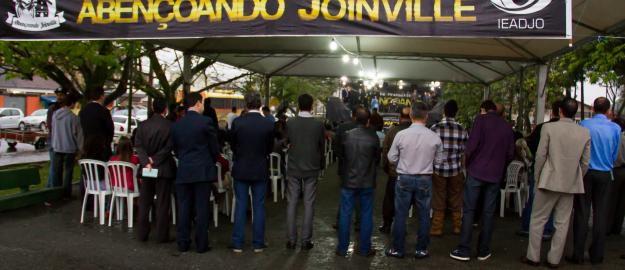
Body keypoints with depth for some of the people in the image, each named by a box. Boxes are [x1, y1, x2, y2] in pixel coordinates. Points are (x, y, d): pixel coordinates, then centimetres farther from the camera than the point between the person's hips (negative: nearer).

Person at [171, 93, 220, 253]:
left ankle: (182, 243, 16)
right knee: (202, 208, 2)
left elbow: (175, 149, 11)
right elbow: (215, 148, -3)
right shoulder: (205, 122, -8)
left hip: (183, 171, 4)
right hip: (203, 171, -4)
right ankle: (201, 244, 9)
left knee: (183, 208, 9)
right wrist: (211, 162, 16)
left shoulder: (176, 125, 5)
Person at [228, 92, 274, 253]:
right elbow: (270, 148, 2)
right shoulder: (268, 124, -10)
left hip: (241, 169, 0)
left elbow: (232, 144, 3)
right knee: (259, 206, 9)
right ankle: (258, 243, 15)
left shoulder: (237, 122, -11)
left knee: (240, 206, 8)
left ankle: (237, 243, 13)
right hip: (260, 170, 0)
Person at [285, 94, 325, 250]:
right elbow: (322, 148, 3)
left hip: (293, 169, 1)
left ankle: (291, 240, 12)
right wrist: (321, 165, 18)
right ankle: (306, 241, 9)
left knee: (291, 204, 7)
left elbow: (286, 142, 7)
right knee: (308, 205, 5)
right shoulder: (318, 125, -7)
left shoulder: (290, 123, -6)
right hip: (312, 169, -1)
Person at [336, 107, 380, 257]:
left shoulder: (347, 135, -10)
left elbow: (340, 154, 4)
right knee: (366, 215, 11)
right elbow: (377, 158, 0)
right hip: (367, 182, 0)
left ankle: (342, 248, 17)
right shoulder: (373, 137, -12)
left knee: (345, 214, 9)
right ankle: (365, 249, 18)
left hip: (349, 180, 1)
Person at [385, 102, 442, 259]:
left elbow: (392, 158, -4)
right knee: (424, 215, 13)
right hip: (425, 180, 1)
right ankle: (421, 250, 22)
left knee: (401, 215, 9)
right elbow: (439, 159, 1)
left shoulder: (401, 135, -12)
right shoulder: (434, 137, -9)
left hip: (404, 178, -1)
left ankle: (397, 249, 18)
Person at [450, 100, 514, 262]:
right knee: (488, 212, 8)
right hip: (495, 175, 4)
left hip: (476, 171, -4)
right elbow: (510, 153, 8)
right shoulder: (507, 126, 9)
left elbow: (472, 144, -13)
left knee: (468, 210, 1)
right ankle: (483, 251, 13)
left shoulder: (481, 120, -4)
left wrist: (466, 161, 2)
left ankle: (464, 250, 0)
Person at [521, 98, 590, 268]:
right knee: (562, 223, 11)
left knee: (538, 220, 7)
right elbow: (585, 163, 5)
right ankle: (554, 259, 17)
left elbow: (540, 156, -8)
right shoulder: (585, 133, 1)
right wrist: (576, 179, 18)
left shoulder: (549, 128, -10)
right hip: (571, 184, 4)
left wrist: (537, 178, 4)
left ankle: (533, 257, 11)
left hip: (549, 182, -3)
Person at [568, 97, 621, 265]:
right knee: (600, 214, 9)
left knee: (582, 213, 3)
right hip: (605, 175, 2)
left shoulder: (584, 124, -8)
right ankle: (597, 255, 15)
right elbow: (615, 154, 6)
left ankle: (578, 255, 6)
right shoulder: (615, 128, -3)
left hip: (586, 173, -1)